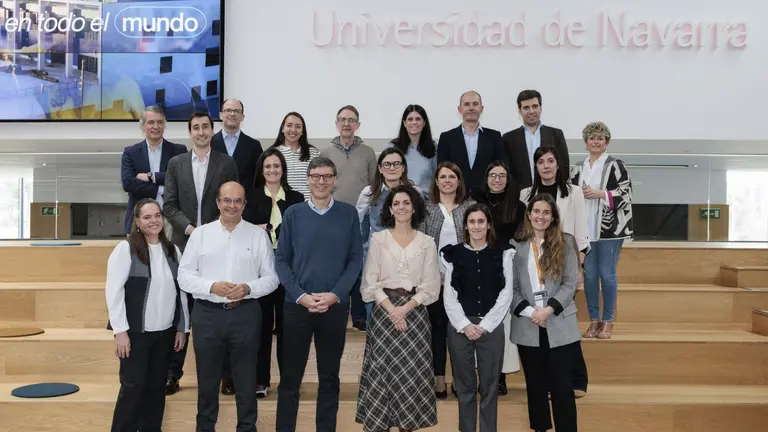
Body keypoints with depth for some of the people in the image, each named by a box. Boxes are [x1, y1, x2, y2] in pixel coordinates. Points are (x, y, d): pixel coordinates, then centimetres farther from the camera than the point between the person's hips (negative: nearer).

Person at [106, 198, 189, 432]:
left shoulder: (173, 250, 8)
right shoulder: (125, 249, -8)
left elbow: (181, 291, 10)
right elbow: (114, 291, -11)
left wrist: (182, 327, 8)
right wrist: (120, 330, -14)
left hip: (165, 332, 5)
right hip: (136, 332, -5)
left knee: (157, 386, 11)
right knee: (133, 386, 0)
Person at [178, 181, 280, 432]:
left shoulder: (259, 235, 2)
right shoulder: (200, 234, 4)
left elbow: (272, 277, 2)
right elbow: (184, 276, 1)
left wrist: (248, 288, -16)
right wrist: (212, 286, -15)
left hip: (246, 315, -1)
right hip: (208, 314, 1)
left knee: (246, 379, 9)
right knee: (207, 378, 14)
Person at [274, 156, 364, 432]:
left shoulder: (349, 214, 1)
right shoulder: (293, 214, 2)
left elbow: (355, 259, 0)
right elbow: (281, 259, 1)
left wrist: (334, 295, -11)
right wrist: (300, 295, -11)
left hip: (336, 306, 0)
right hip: (297, 305, 0)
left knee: (329, 376, 10)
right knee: (290, 375, 7)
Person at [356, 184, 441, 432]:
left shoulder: (427, 243, 4)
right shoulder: (378, 239, 3)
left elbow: (430, 286, 0)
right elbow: (371, 282, -1)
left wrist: (405, 309, -12)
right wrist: (391, 309, -12)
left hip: (415, 312, 1)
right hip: (383, 311, 0)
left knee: (412, 371, 1)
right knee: (382, 370, -1)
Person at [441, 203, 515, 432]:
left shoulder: (503, 253, 2)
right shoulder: (453, 254, 3)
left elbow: (506, 293, -2)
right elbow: (449, 296, 1)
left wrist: (485, 324, -9)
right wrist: (464, 325, -10)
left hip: (492, 326, 0)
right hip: (460, 327, 1)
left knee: (490, 386, 6)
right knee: (464, 385, 8)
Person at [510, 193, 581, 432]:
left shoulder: (565, 244, 2)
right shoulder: (517, 247, 4)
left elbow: (570, 283, -4)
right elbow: (511, 287, 1)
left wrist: (549, 309, -14)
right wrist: (529, 311, -12)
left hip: (560, 326, -1)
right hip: (527, 327, 2)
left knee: (562, 385, 3)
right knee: (535, 385, 11)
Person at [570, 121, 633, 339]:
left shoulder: (616, 165, -1)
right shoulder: (578, 168, 13)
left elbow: (626, 194, -7)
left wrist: (599, 194, -16)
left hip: (609, 229, -4)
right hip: (585, 229, 4)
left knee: (607, 274, -1)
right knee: (589, 274, 5)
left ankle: (608, 321, 11)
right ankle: (594, 320, 16)